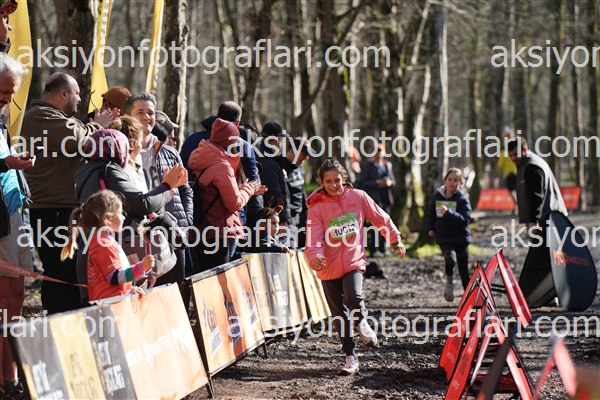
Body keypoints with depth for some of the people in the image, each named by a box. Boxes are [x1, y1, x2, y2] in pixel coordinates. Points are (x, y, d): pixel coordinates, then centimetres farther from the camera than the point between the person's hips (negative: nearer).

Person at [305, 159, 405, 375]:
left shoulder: (358, 197, 0)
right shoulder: (316, 208, -4)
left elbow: (380, 218, 13)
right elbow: (313, 240, -12)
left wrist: (395, 240, 20)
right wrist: (315, 257, -32)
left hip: (354, 261, -1)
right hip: (329, 267, 1)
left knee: (353, 296, -28)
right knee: (340, 315, 7)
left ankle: (362, 321, 6)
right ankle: (350, 356, 21)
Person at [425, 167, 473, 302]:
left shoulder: (462, 199, -8)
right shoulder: (437, 195, 3)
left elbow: (465, 219, -20)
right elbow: (430, 214, 19)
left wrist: (448, 213, -29)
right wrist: (429, 228, 4)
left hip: (461, 238, -1)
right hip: (443, 237, 1)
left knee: (464, 270, 6)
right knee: (450, 258, -29)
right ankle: (449, 281, -2)